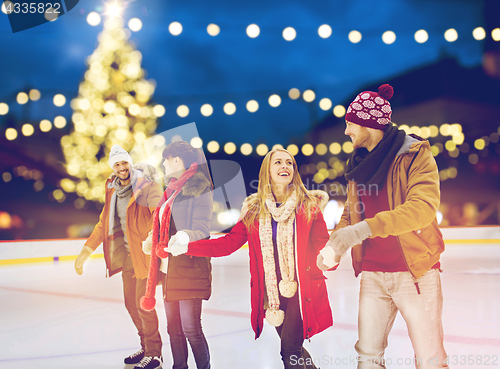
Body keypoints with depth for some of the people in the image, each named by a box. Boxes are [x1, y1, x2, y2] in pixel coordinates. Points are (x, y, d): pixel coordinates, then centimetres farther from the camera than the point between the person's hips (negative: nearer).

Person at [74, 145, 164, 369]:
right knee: (131, 304, 14)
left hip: (145, 253, -7)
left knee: (143, 304, -6)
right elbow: (103, 224, 19)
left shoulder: (147, 186, -12)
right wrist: (86, 251, 17)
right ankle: (146, 348, 31)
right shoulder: (113, 190, 11)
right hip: (126, 256, 8)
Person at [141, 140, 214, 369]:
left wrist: (185, 235, -34)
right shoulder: (172, 191, 18)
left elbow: (202, 230, -17)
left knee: (191, 329, -6)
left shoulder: (199, 189, -8)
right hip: (168, 269, 8)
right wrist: (152, 241, 30)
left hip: (189, 267, -8)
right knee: (174, 328, 12)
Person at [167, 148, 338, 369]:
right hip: (271, 291, 3)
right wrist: (187, 247, -2)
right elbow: (229, 243, 4)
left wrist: (326, 256, -22)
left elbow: (322, 243, 2)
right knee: (292, 350, 11)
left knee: (289, 349, -11)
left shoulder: (309, 205, 0)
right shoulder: (253, 209, 5)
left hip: (301, 289, -3)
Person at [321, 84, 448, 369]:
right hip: (373, 275, 6)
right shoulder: (360, 164, 11)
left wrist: (365, 228, -33)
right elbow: (351, 213, 18)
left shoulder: (415, 154, -9)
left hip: (416, 272, -5)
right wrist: (332, 244, -1)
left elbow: (423, 207, -24)